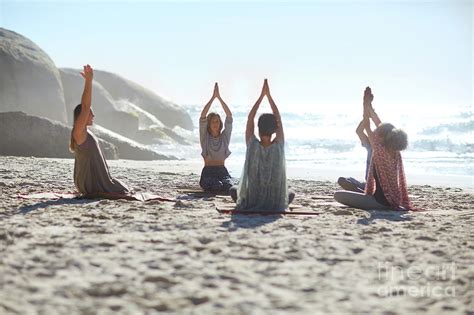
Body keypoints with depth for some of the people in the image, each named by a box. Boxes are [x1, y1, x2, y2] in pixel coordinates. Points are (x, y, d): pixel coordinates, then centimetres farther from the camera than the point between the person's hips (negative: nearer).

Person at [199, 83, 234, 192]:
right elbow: (202, 117, -6)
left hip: (222, 171, 2)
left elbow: (229, 116, 1)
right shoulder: (205, 137, 7)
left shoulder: (224, 137, 12)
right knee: (217, 186, -34)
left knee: (229, 186, -32)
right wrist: (213, 97, -10)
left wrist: (219, 97, -5)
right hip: (208, 172, -2)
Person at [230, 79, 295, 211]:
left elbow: (250, 118, -2)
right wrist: (268, 95, 5)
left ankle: (246, 205, 21)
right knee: (291, 194, 34)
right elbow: (278, 119, 1)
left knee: (233, 190, 32)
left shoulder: (253, 146, -13)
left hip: (250, 203, 0)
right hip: (276, 205, 0)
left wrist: (262, 95, 2)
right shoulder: (278, 147, -11)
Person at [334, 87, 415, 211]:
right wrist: (369, 107, 20)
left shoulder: (380, 151, -16)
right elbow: (382, 127, 14)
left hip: (382, 202, -9)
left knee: (338, 195, -18)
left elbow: (366, 126, -10)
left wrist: (366, 103, 0)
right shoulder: (396, 153, 4)